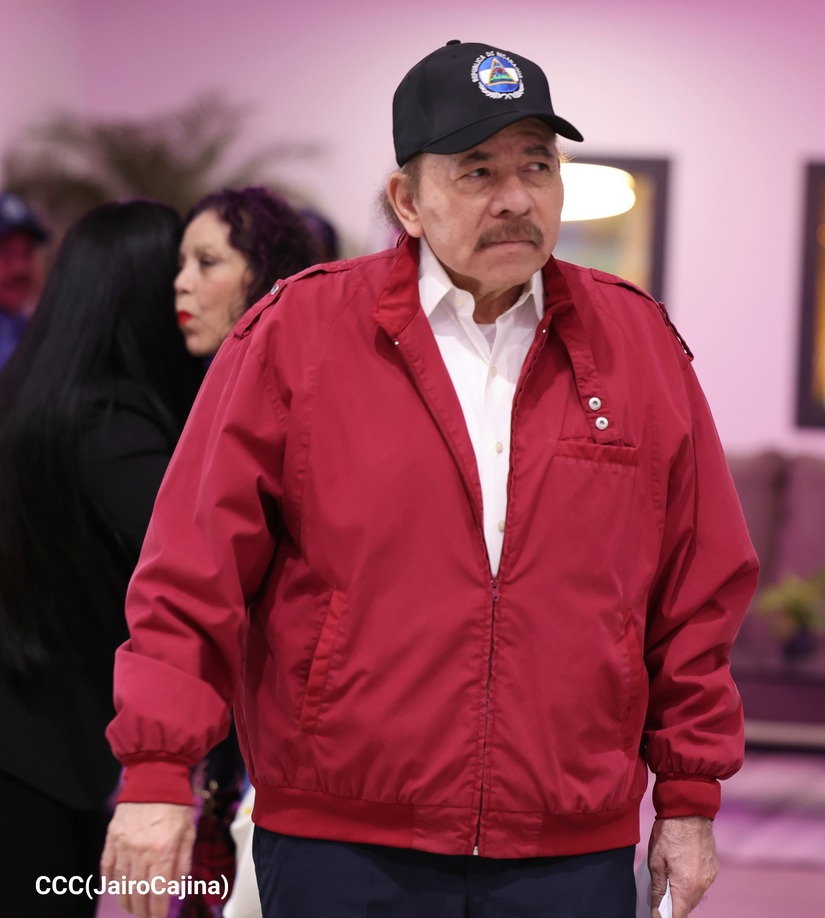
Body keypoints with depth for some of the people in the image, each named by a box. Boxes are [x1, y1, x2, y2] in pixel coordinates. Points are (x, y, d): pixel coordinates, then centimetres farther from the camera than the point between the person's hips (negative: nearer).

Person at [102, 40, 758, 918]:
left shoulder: (637, 342, 7)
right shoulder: (296, 334, 0)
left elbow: (698, 589, 11)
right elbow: (195, 568, -2)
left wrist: (690, 798, 10)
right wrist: (157, 773, -7)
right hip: (341, 848, -1)